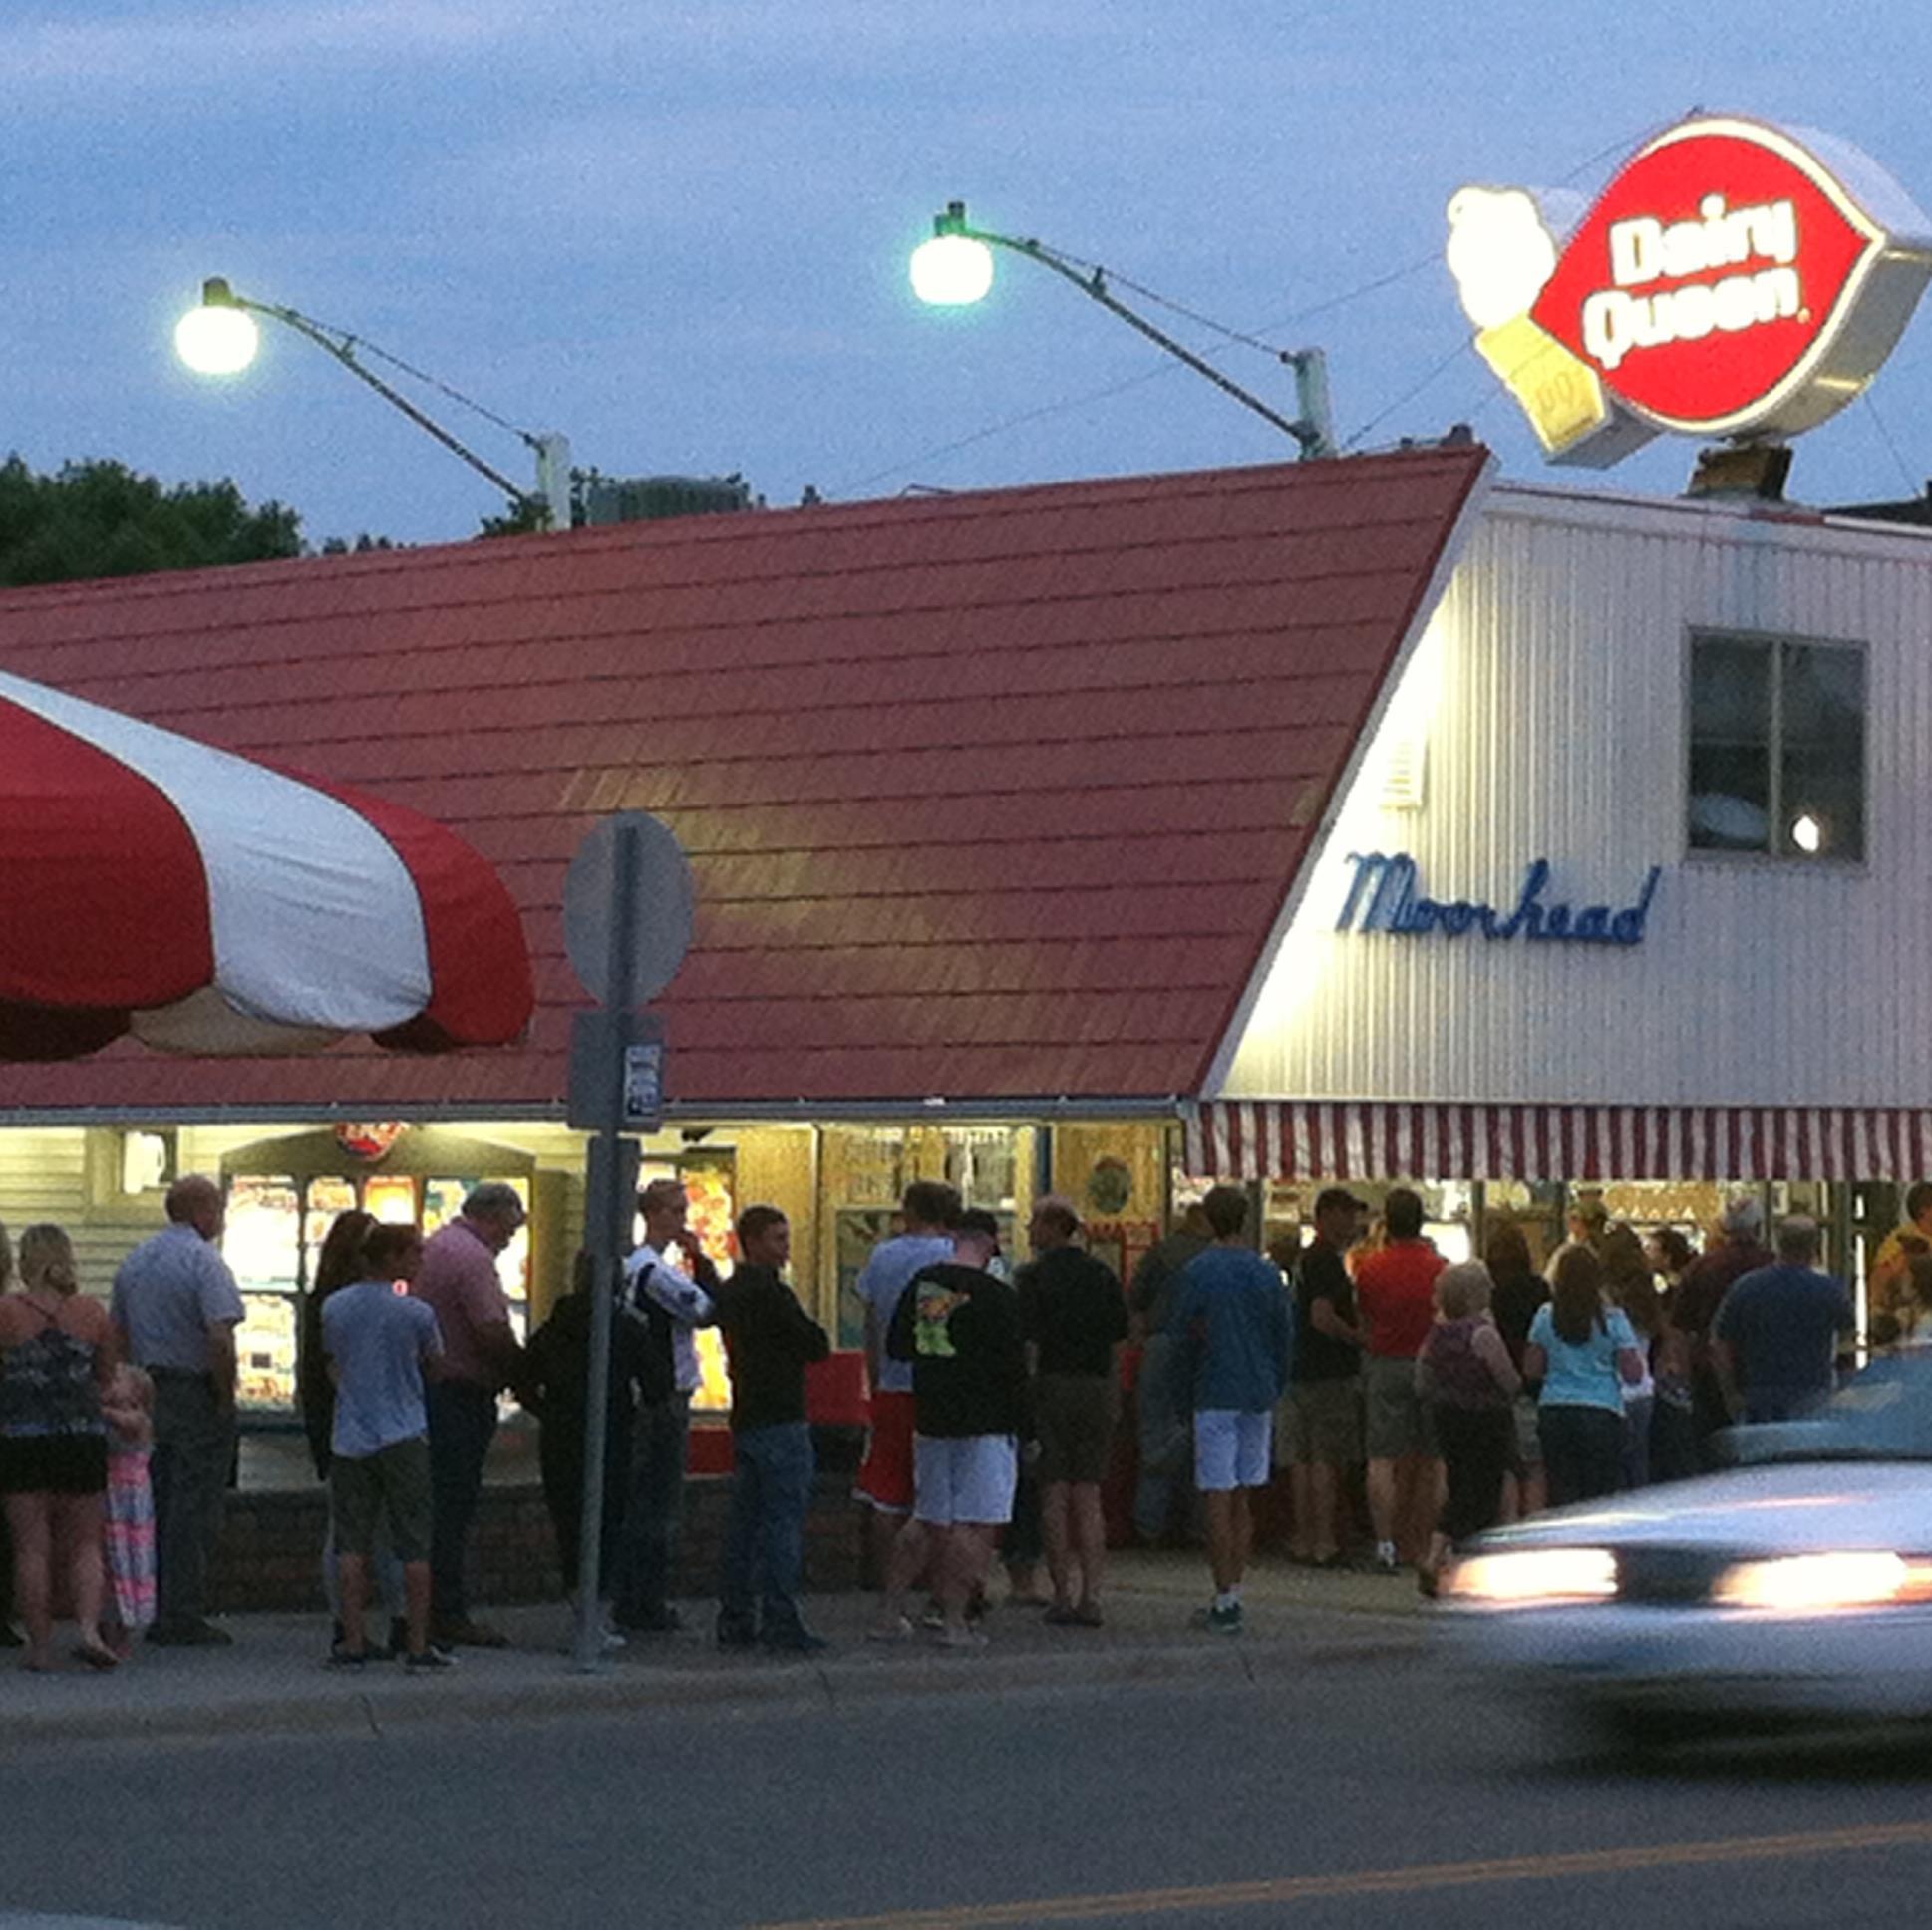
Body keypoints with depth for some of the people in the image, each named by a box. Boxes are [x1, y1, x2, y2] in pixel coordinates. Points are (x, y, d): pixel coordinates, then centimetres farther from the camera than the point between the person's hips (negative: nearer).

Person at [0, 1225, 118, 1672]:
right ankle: (88, 1629, -9)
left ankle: (40, 1645, 3)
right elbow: (107, 1378, 9)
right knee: (84, 1546, 9)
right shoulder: (93, 1313, 3)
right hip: (83, 1436, 2)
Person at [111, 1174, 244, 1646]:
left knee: (155, 1506, 12)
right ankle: (183, 1618, -2)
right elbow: (220, 1340, -22)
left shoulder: (134, 1261, 12)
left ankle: (154, 1613, 15)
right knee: (194, 1507, -3)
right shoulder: (204, 1262, -13)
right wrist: (226, 1397, -12)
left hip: (146, 1393, 7)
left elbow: (117, 1335, 15)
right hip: (196, 1392, -7)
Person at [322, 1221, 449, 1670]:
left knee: (352, 1544, 7)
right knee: (414, 1547, 2)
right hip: (404, 1438, -3)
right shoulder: (415, 1312, -9)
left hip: (349, 1439, 3)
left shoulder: (334, 1307, 3)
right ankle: (417, 1645, 3)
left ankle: (353, 1642, 4)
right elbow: (435, 1364, 4)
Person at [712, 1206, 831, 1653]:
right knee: (784, 1520, -7)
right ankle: (781, 1623, -9)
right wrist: (811, 1336, 7)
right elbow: (816, 1345, -13)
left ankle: (735, 1620, 13)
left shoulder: (729, 1292, 14)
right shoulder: (769, 1291, -14)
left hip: (745, 1418, 9)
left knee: (745, 1520, 11)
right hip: (780, 1418, -9)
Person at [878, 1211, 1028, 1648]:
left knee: (928, 1521, 16)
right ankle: (954, 1620, -6)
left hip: (930, 1419, 6)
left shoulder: (920, 1284, 5)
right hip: (985, 1424, -6)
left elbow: (895, 1347, 14)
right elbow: (1013, 1367, -10)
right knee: (974, 1526, -3)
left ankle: (891, 1611, 15)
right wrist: (1026, 1429, -3)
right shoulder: (997, 1296, -11)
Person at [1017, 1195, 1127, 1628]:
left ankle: (1063, 1596, 1)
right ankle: (1090, 1596, 3)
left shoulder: (1034, 1276, -6)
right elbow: (1119, 1341, 10)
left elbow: (1029, 1343, -11)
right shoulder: (1103, 1275, 8)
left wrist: (1023, 1395, -9)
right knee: (1088, 1497, 7)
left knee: (1054, 1495, 1)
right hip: (1096, 1388, 4)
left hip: (1051, 1384, -4)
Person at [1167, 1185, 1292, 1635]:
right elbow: (1285, 1334, 9)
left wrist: (1186, 1389, 7)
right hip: (1258, 1396, 5)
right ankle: (1232, 1594, 15)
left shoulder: (1198, 1272, -8)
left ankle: (1225, 1602, -7)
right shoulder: (1266, 1273, 4)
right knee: (1241, 1499, 13)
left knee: (1218, 1500, -4)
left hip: (1216, 1395, -5)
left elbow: (1182, 1336, -5)